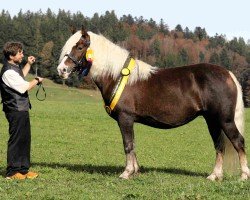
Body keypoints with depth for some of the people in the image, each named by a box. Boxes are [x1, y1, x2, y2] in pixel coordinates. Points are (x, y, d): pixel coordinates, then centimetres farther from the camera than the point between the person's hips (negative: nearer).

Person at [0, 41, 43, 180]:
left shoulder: (15, 68, 13)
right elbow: (24, 87, -20)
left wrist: (29, 64, 28)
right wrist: (37, 80, -4)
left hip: (22, 109, 10)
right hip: (16, 110, -10)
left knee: (25, 139, 14)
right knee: (16, 140, -3)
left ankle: (23, 169, 22)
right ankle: (12, 172, 4)